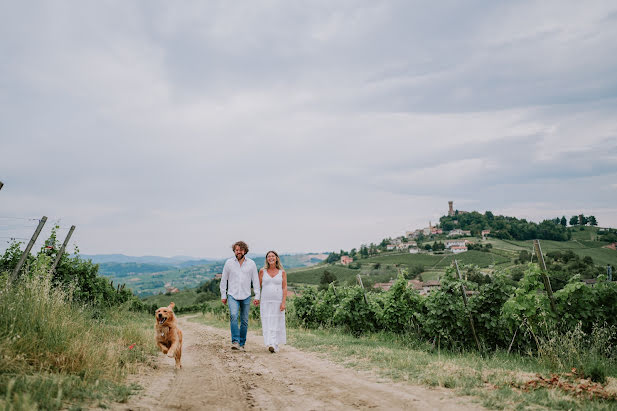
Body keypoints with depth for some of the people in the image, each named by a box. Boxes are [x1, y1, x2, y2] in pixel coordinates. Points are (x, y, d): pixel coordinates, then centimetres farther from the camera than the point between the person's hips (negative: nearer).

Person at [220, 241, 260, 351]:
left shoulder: (251, 263, 3)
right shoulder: (229, 263, 3)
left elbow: (255, 281, 5)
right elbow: (223, 280, 8)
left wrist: (257, 296, 0)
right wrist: (223, 295, 6)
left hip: (246, 296, 1)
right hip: (232, 295, -1)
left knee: (244, 321, 5)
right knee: (233, 316, -23)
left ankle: (242, 344, 16)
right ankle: (235, 341, -22)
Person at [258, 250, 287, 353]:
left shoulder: (282, 272, 4)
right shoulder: (262, 271, 5)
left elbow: (285, 288, 0)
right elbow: (258, 286, 9)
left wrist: (283, 303, -9)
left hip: (278, 302, 0)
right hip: (265, 302, 0)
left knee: (277, 323, 2)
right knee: (267, 323, -6)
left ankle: (275, 345, 10)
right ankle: (271, 344, -6)